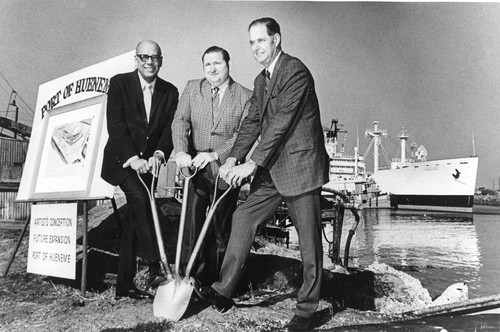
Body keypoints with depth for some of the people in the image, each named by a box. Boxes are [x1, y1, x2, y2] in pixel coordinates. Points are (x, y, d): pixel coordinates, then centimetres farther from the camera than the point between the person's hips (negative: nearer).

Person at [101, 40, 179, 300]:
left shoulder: (170, 92, 5)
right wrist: (132, 158, -22)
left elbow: (170, 128, -1)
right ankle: (155, 268, -26)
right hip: (121, 159, -4)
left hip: (148, 162, 4)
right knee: (139, 200, -28)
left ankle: (125, 285, 12)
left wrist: (159, 154, -19)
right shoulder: (119, 83, -4)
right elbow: (116, 125, -11)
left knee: (134, 220, 5)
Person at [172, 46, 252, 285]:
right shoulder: (192, 88, 9)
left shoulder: (245, 97, 0)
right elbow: (180, 121, -2)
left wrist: (215, 155, -20)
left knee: (221, 229, 8)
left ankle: (214, 283, 21)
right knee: (192, 224, -1)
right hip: (195, 168, 1)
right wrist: (181, 151, -20)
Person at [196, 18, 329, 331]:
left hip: (300, 164, -8)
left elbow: (281, 122, -20)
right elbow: (252, 122, 13)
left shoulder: (296, 71, -13)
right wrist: (233, 158, -2)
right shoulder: (261, 80, 16)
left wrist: (252, 164, -20)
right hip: (272, 168, 9)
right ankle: (224, 291, 10)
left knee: (309, 238, 0)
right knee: (243, 218, 3)